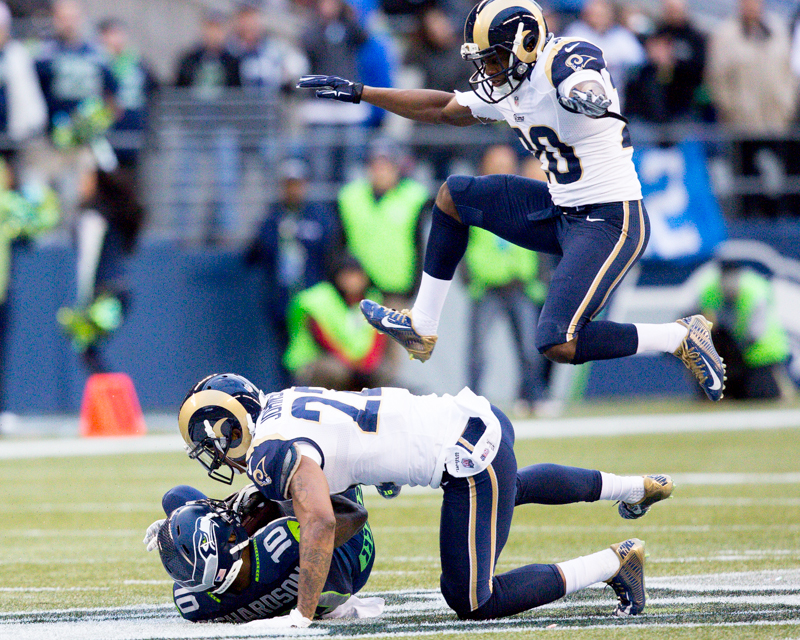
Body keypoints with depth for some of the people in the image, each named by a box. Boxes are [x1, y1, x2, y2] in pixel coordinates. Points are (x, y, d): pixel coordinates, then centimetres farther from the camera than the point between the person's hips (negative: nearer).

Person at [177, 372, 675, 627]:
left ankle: (616, 562, 3)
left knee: (474, 602, -2)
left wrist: (302, 616, -28)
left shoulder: (271, 452, -18)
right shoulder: (279, 404, 9)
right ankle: (641, 487, 56)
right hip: (475, 415, 9)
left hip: (470, 458, -9)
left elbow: (320, 522, -32)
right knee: (511, 488, 41)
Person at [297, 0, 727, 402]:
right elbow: (443, 109, 21)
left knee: (558, 345, -21)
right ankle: (421, 329, 24)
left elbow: (587, 87, -43)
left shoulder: (563, 62, -19)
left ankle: (680, 338, -4)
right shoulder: (509, 89, 8)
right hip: (563, 212, 10)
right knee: (453, 195, 17)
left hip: (611, 221, -10)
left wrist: (589, 97, -68)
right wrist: (358, 93, 22)